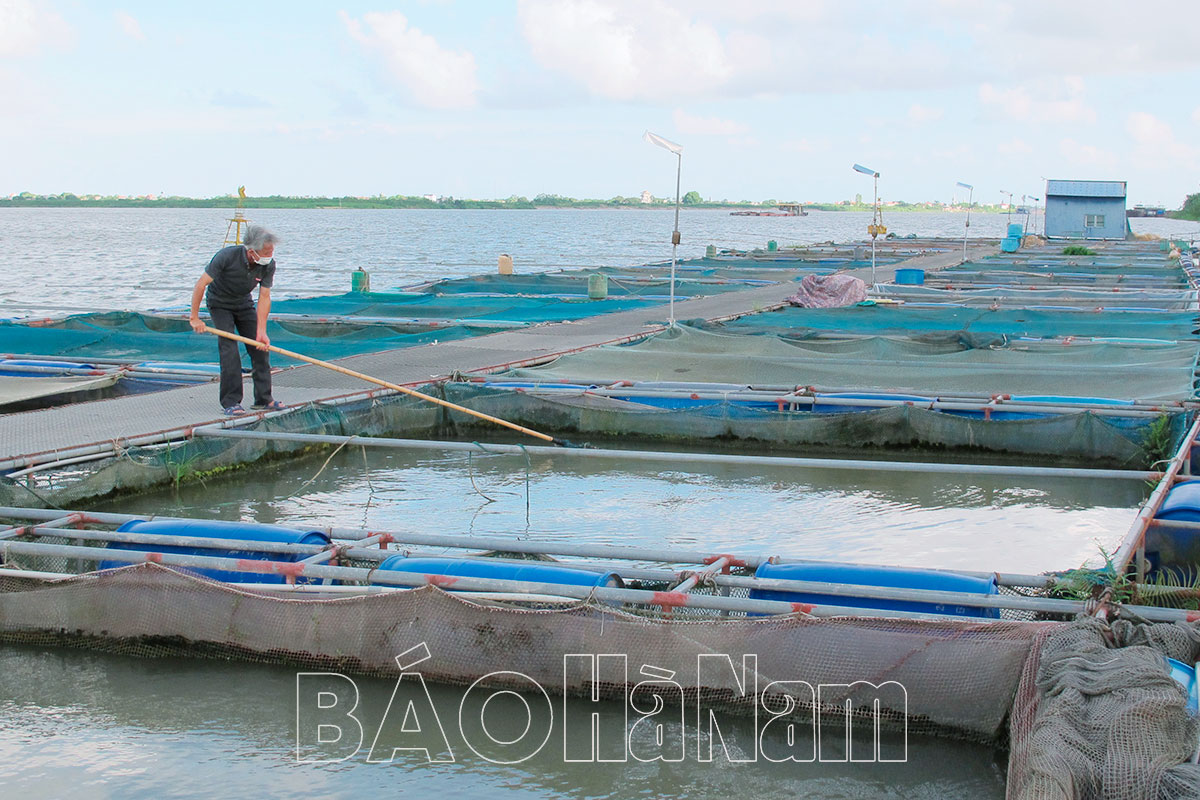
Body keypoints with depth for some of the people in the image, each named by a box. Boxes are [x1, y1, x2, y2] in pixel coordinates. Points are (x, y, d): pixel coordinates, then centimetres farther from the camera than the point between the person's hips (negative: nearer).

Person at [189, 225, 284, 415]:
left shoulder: (268, 265, -21)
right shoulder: (227, 256, -33)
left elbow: (264, 297, -18)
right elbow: (201, 284, -26)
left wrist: (261, 332, -24)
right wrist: (194, 318, -24)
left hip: (244, 304, 4)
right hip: (220, 304, -4)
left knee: (260, 348, -2)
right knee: (229, 351, -16)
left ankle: (263, 398, 7)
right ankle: (230, 402, -11)